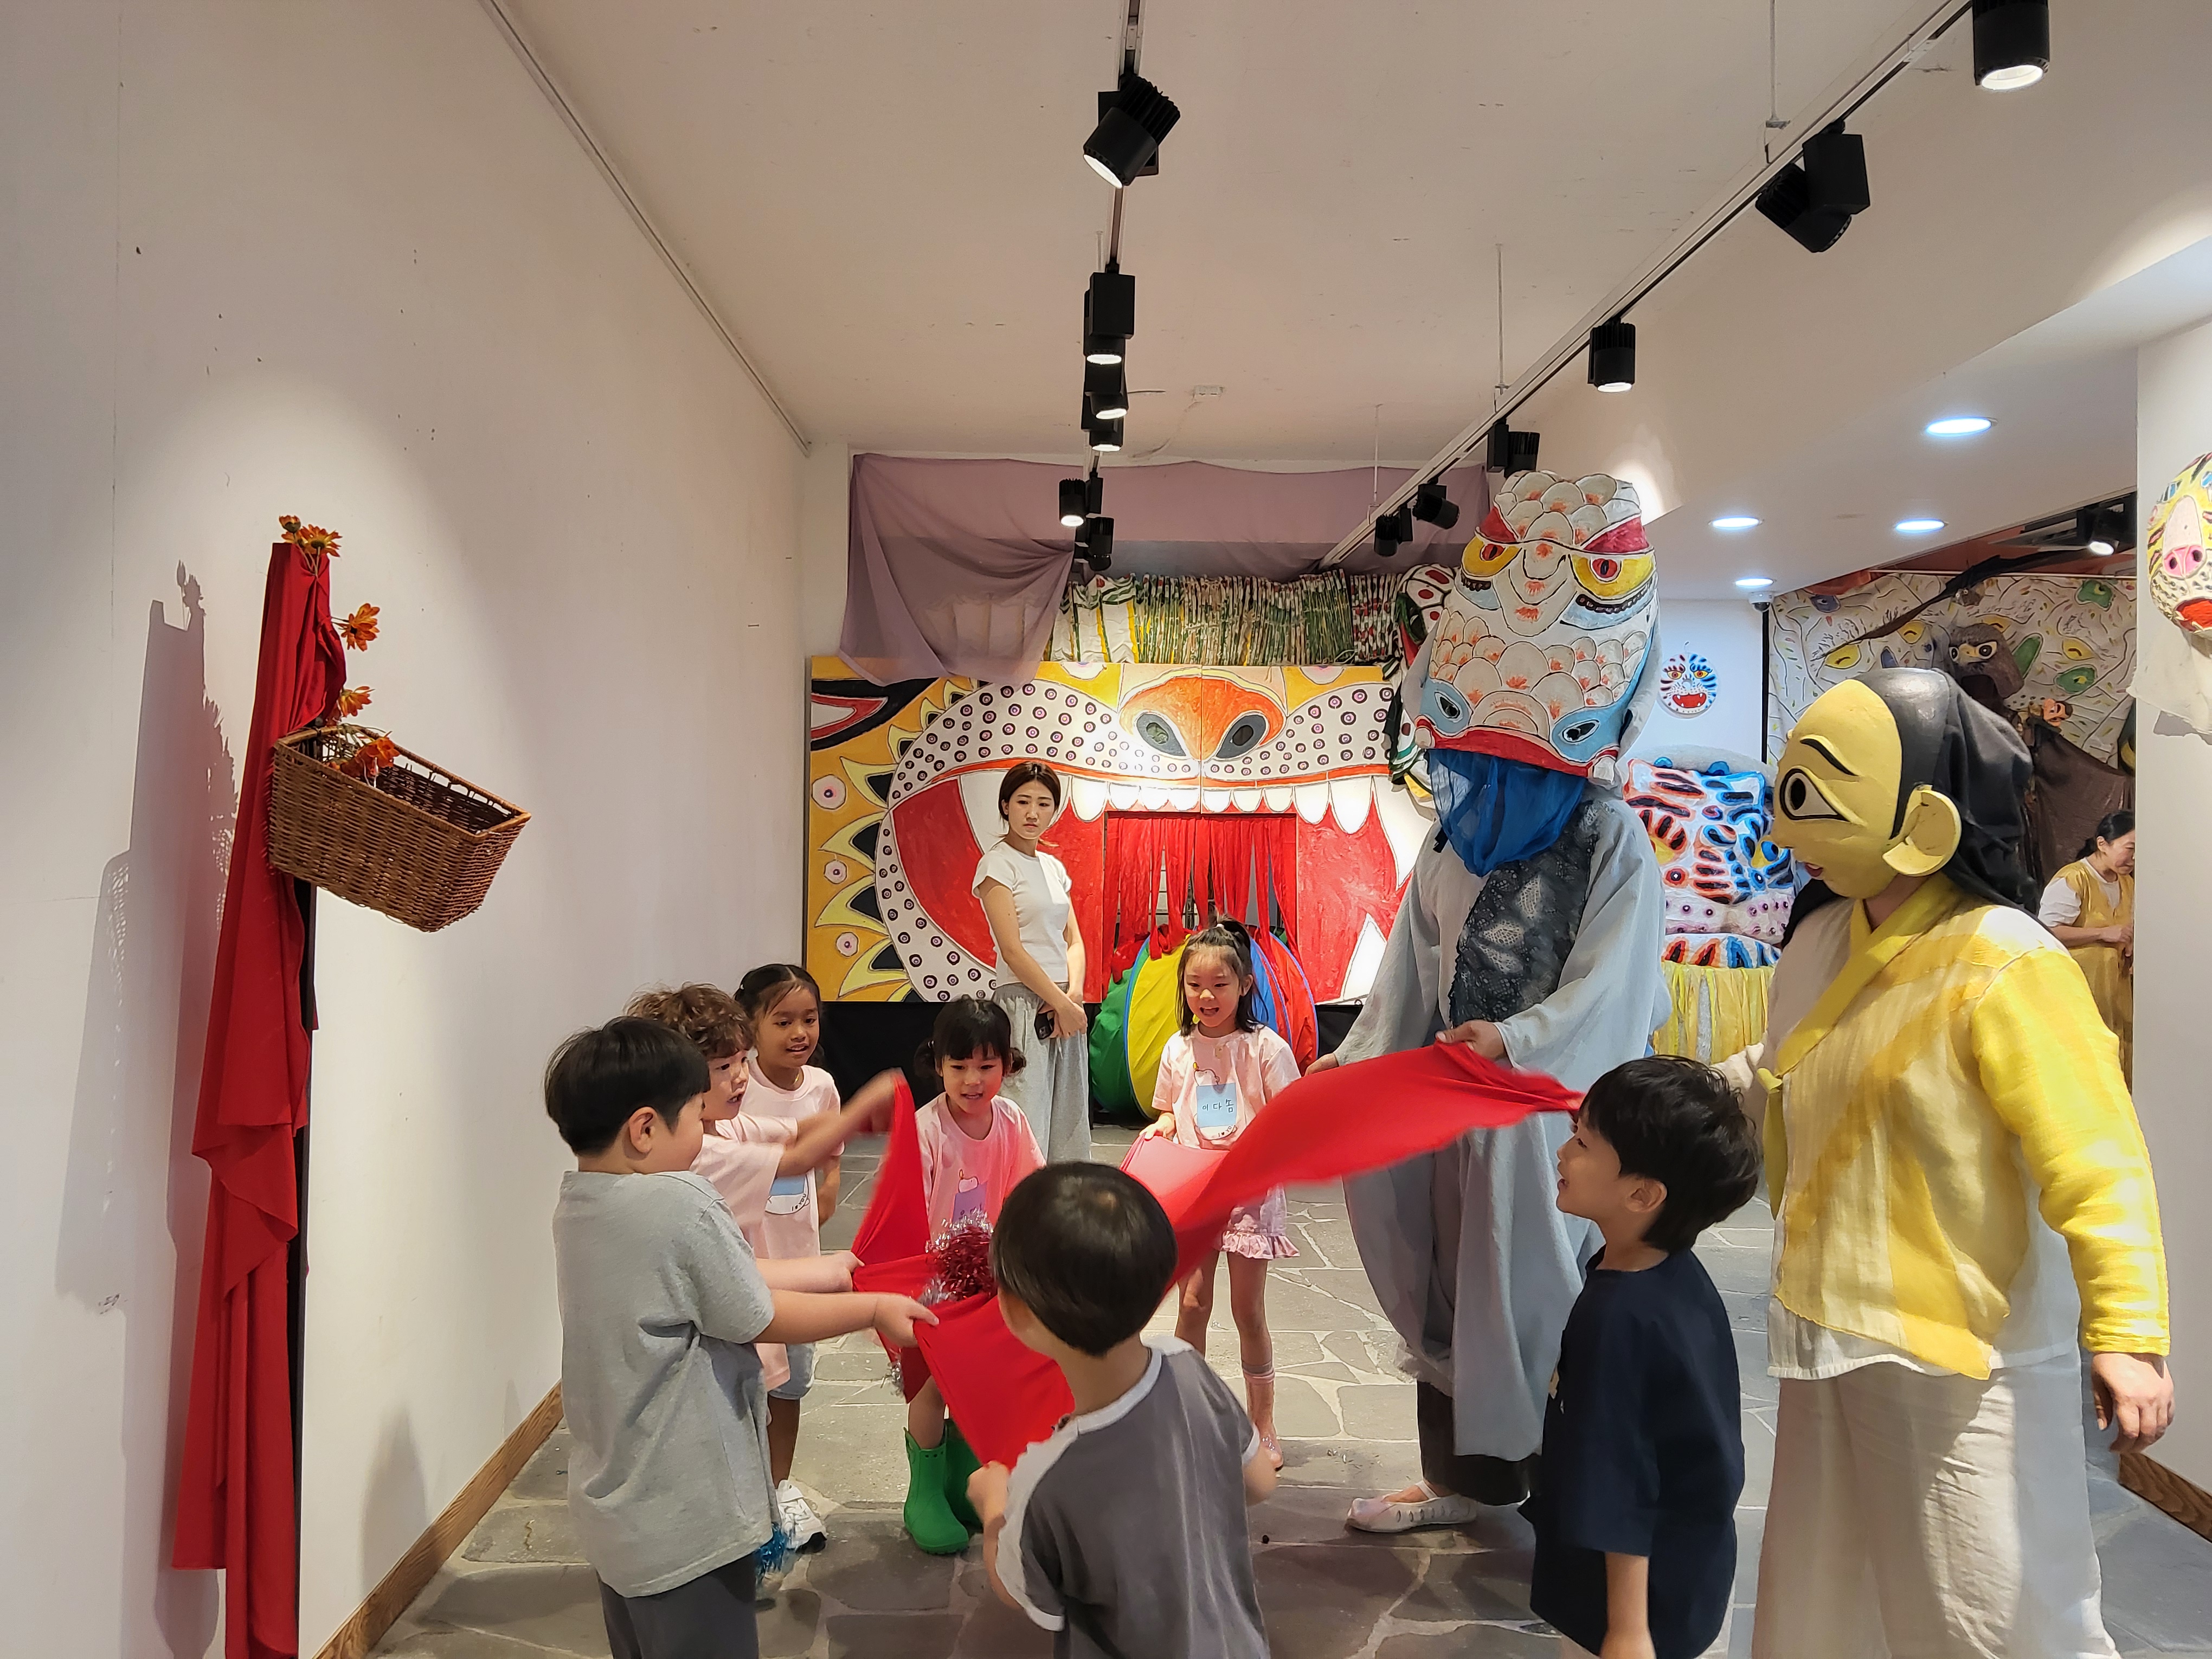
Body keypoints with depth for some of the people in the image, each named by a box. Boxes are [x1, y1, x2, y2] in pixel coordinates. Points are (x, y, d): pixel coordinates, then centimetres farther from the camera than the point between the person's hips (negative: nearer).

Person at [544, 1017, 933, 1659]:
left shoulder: (578, 1204, -1)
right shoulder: (682, 1205, -27)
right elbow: (760, 1317, -15)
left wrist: (835, 1270, 11)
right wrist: (874, 1308, -1)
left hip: (612, 1505, 8)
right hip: (684, 1522, -8)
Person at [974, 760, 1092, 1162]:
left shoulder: (1053, 867, 15)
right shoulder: (997, 864, -6)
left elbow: (1073, 941, 11)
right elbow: (1012, 951, -13)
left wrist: (1073, 995, -7)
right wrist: (1062, 1002, -13)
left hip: (1063, 1004, 7)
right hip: (1022, 1004, -7)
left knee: (1068, 1123, 9)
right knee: (1026, 1125, -7)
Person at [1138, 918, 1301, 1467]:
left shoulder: (1265, 1047, -8)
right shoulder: (1178, 1049, 4)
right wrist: (1159, 1128, -6)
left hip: (1251, 1191, -3)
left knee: (1248, 1309, 5)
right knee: (1193, 1302, 5)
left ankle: (1262, 1427, 20)